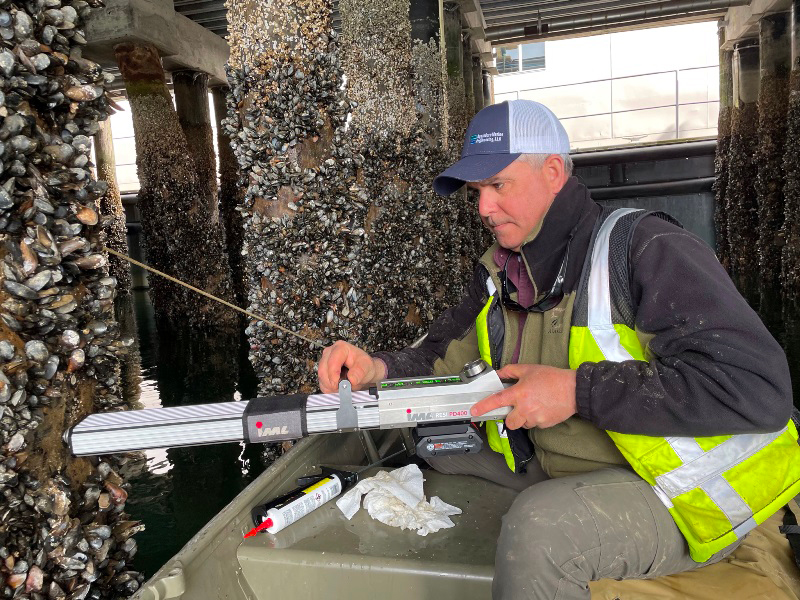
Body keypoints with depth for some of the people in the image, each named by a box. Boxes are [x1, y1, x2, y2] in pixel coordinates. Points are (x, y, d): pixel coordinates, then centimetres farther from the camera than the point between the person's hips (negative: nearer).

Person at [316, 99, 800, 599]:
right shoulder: (502, 274, 5)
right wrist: (378, 370, -17)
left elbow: (758, 386, -26)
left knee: (539, 525, -34)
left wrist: (578, 390, -28)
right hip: (558, 470, 7)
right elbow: (445, 360, 5)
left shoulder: (644, 248, -18)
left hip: (683, 490, -6)